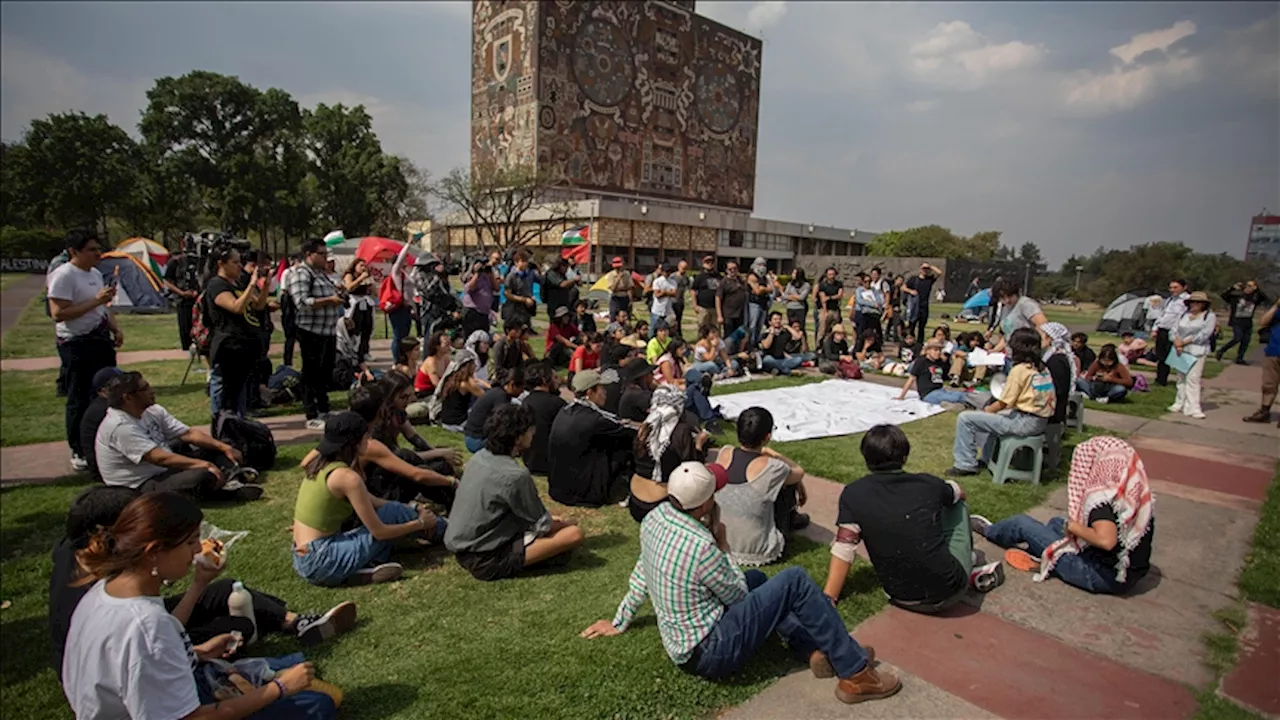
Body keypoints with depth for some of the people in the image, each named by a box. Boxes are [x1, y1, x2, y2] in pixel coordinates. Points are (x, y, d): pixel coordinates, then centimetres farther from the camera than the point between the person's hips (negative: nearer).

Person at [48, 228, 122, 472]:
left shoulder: (96, 274, 12)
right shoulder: (63, 276, -15)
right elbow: (57, 314, -23)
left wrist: (115, 329, 10)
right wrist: (95, 300, -24)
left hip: (101, 341, 8)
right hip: (76, 345, -8)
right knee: (79, 400, 0)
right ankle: (78, 452, 12)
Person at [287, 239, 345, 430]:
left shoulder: (322, 274, 18)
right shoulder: (301, 274, -10)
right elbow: (302, 302, -23)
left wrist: (339, 297, 11)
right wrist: (329, 300, -22)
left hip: (329, 331, 9)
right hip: (312, 332, -9)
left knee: (326, 374, 16)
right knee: (312, 375, -3)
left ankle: (323, 410, 27)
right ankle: (312, 417, 2)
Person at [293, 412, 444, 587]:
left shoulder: (322, 464, 6)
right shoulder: (347, 477, -21)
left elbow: (370, 501, 17)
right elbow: (379, 531, -14)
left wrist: (411, 510, 18)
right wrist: (420, 523, 1)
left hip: (305, 558, 9)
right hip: (319, 562, -9)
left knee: (388, 509, 12)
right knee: (392, 513, -4)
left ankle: (366, 567, -2)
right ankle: (444, 531, 15)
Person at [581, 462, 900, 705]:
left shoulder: (655, 517, -6)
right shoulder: (701, 546, -30)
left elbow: (641, 572, 10)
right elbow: (739, 596, -12)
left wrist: (620, 621, 22)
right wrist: (722, 546, -2)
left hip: (680, 644, 9)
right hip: (710, 653, -8)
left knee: (756, 579, 24)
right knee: (795, 581, -10)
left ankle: (815, 650, 17)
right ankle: (856, 674, 2)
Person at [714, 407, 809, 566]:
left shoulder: (724, 454, -10)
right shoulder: (770, 467, -23)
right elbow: (799, 472, 0)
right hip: (756, 552, -5)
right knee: (788, 482, 10)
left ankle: (792, 518, 44)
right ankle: (791, 518, 39)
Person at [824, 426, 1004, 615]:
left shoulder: (853, 495, -9)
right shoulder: (928, 484, -4)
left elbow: (843, 550, -12)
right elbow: (960, 493, 20)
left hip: (903, 600, 1)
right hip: (949, 591, 0)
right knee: (956, 504, 22)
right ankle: (971, 574, 37)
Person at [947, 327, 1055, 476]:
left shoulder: (1019, 370, -15)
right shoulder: (1042, 368, 9)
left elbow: (1002, 404, -12)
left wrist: (985, 410, 8)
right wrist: (990, 409, 12)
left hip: (1025, 423, -9)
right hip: (1040, 421, 9)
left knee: (965, 418, -6)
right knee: (993, 415, 35)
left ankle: (966, 464, 0)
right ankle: (988, 458, 39)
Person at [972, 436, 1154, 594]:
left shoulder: (1101, 497, -25)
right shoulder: (1141, 495, -2)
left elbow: (1106, 540, -38)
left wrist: (1073, 526, -21)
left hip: (1102, 577, -7)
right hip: (1131, 575, 7)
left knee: (1022, 523, 8)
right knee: (1058, 522, 26)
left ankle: (989, 530, 36)